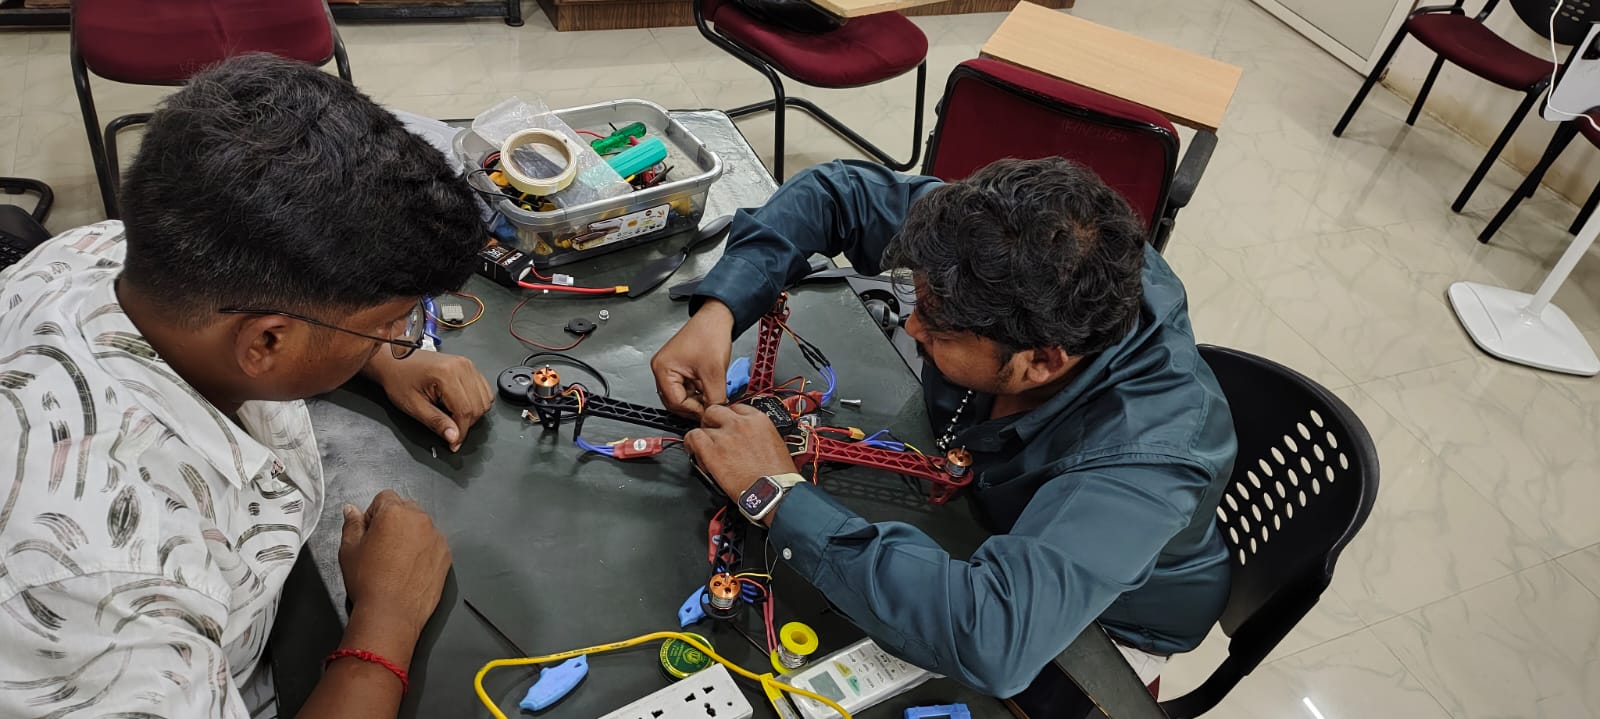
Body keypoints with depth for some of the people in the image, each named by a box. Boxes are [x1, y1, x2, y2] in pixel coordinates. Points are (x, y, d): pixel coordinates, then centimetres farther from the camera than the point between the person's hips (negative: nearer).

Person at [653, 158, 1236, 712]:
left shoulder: (1146, 450, -43)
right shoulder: (1009, 271, -28)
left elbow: (993, 638, -56)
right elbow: (838, 192, -15)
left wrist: (780, 497, -47)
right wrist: (719, 310, -29)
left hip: (1105, 622, -4)